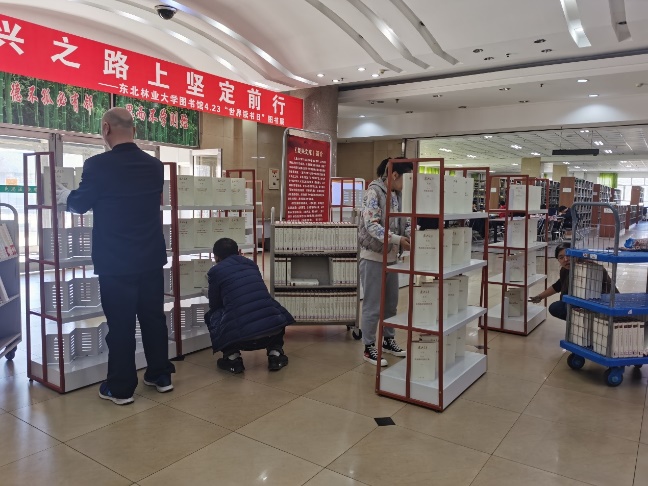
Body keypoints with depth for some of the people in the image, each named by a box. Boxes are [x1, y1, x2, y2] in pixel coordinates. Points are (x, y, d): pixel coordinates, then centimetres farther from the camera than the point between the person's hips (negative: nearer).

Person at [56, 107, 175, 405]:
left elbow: (80, 205, 2)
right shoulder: (155, 165, 2)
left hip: (115, 261, -4)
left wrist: (64, 196, 25)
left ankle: (121, 387, 16)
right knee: (153, 317, 13)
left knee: (120, 324, 4)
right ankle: (161, 376, 24)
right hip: (151, 258, 5)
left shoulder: (98, 165, -13)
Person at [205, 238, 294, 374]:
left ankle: (232, 358, 16)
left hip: (241, 334, -3)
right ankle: (275, 354, 24)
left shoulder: (215, 271, 10)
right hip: (272, 328, 4)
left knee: (211, 316, 24)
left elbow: (214, 305, 21)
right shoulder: (251, 264, 23)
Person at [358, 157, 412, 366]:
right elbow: (371, 226, -24)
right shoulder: (373, 192, -15)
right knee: (373, 305, 1)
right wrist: (398, 240, -31)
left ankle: (388, 340, 33)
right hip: (374, 257, -8)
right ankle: (369, 348, 14)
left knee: (391, 303, 17)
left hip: (392, 257, 8)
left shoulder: (399, 195, 8)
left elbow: (405, 222, 9)